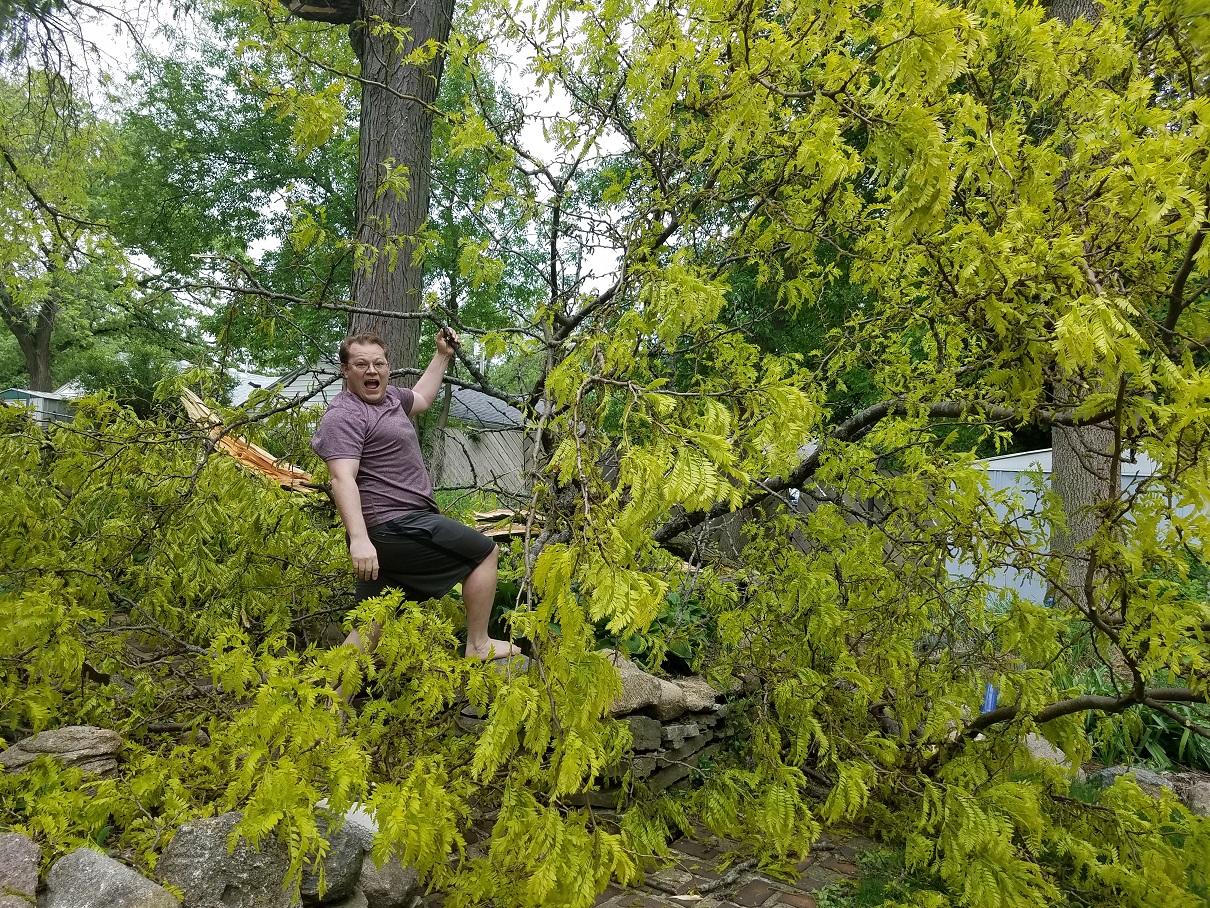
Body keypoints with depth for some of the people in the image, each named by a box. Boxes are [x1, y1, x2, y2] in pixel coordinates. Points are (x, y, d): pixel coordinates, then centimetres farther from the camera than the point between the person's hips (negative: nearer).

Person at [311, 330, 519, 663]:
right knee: (484, 552, 4)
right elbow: (342, 478, -26)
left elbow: (421, 398, 38)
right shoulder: (344, 415, -14)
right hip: (397, 525, -10)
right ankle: (478, 646, 12)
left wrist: (442, 355, 36)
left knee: (370, 627, 11)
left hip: (385, 533, 10)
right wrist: (359, 539, -36)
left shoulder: (387, 396, 16)